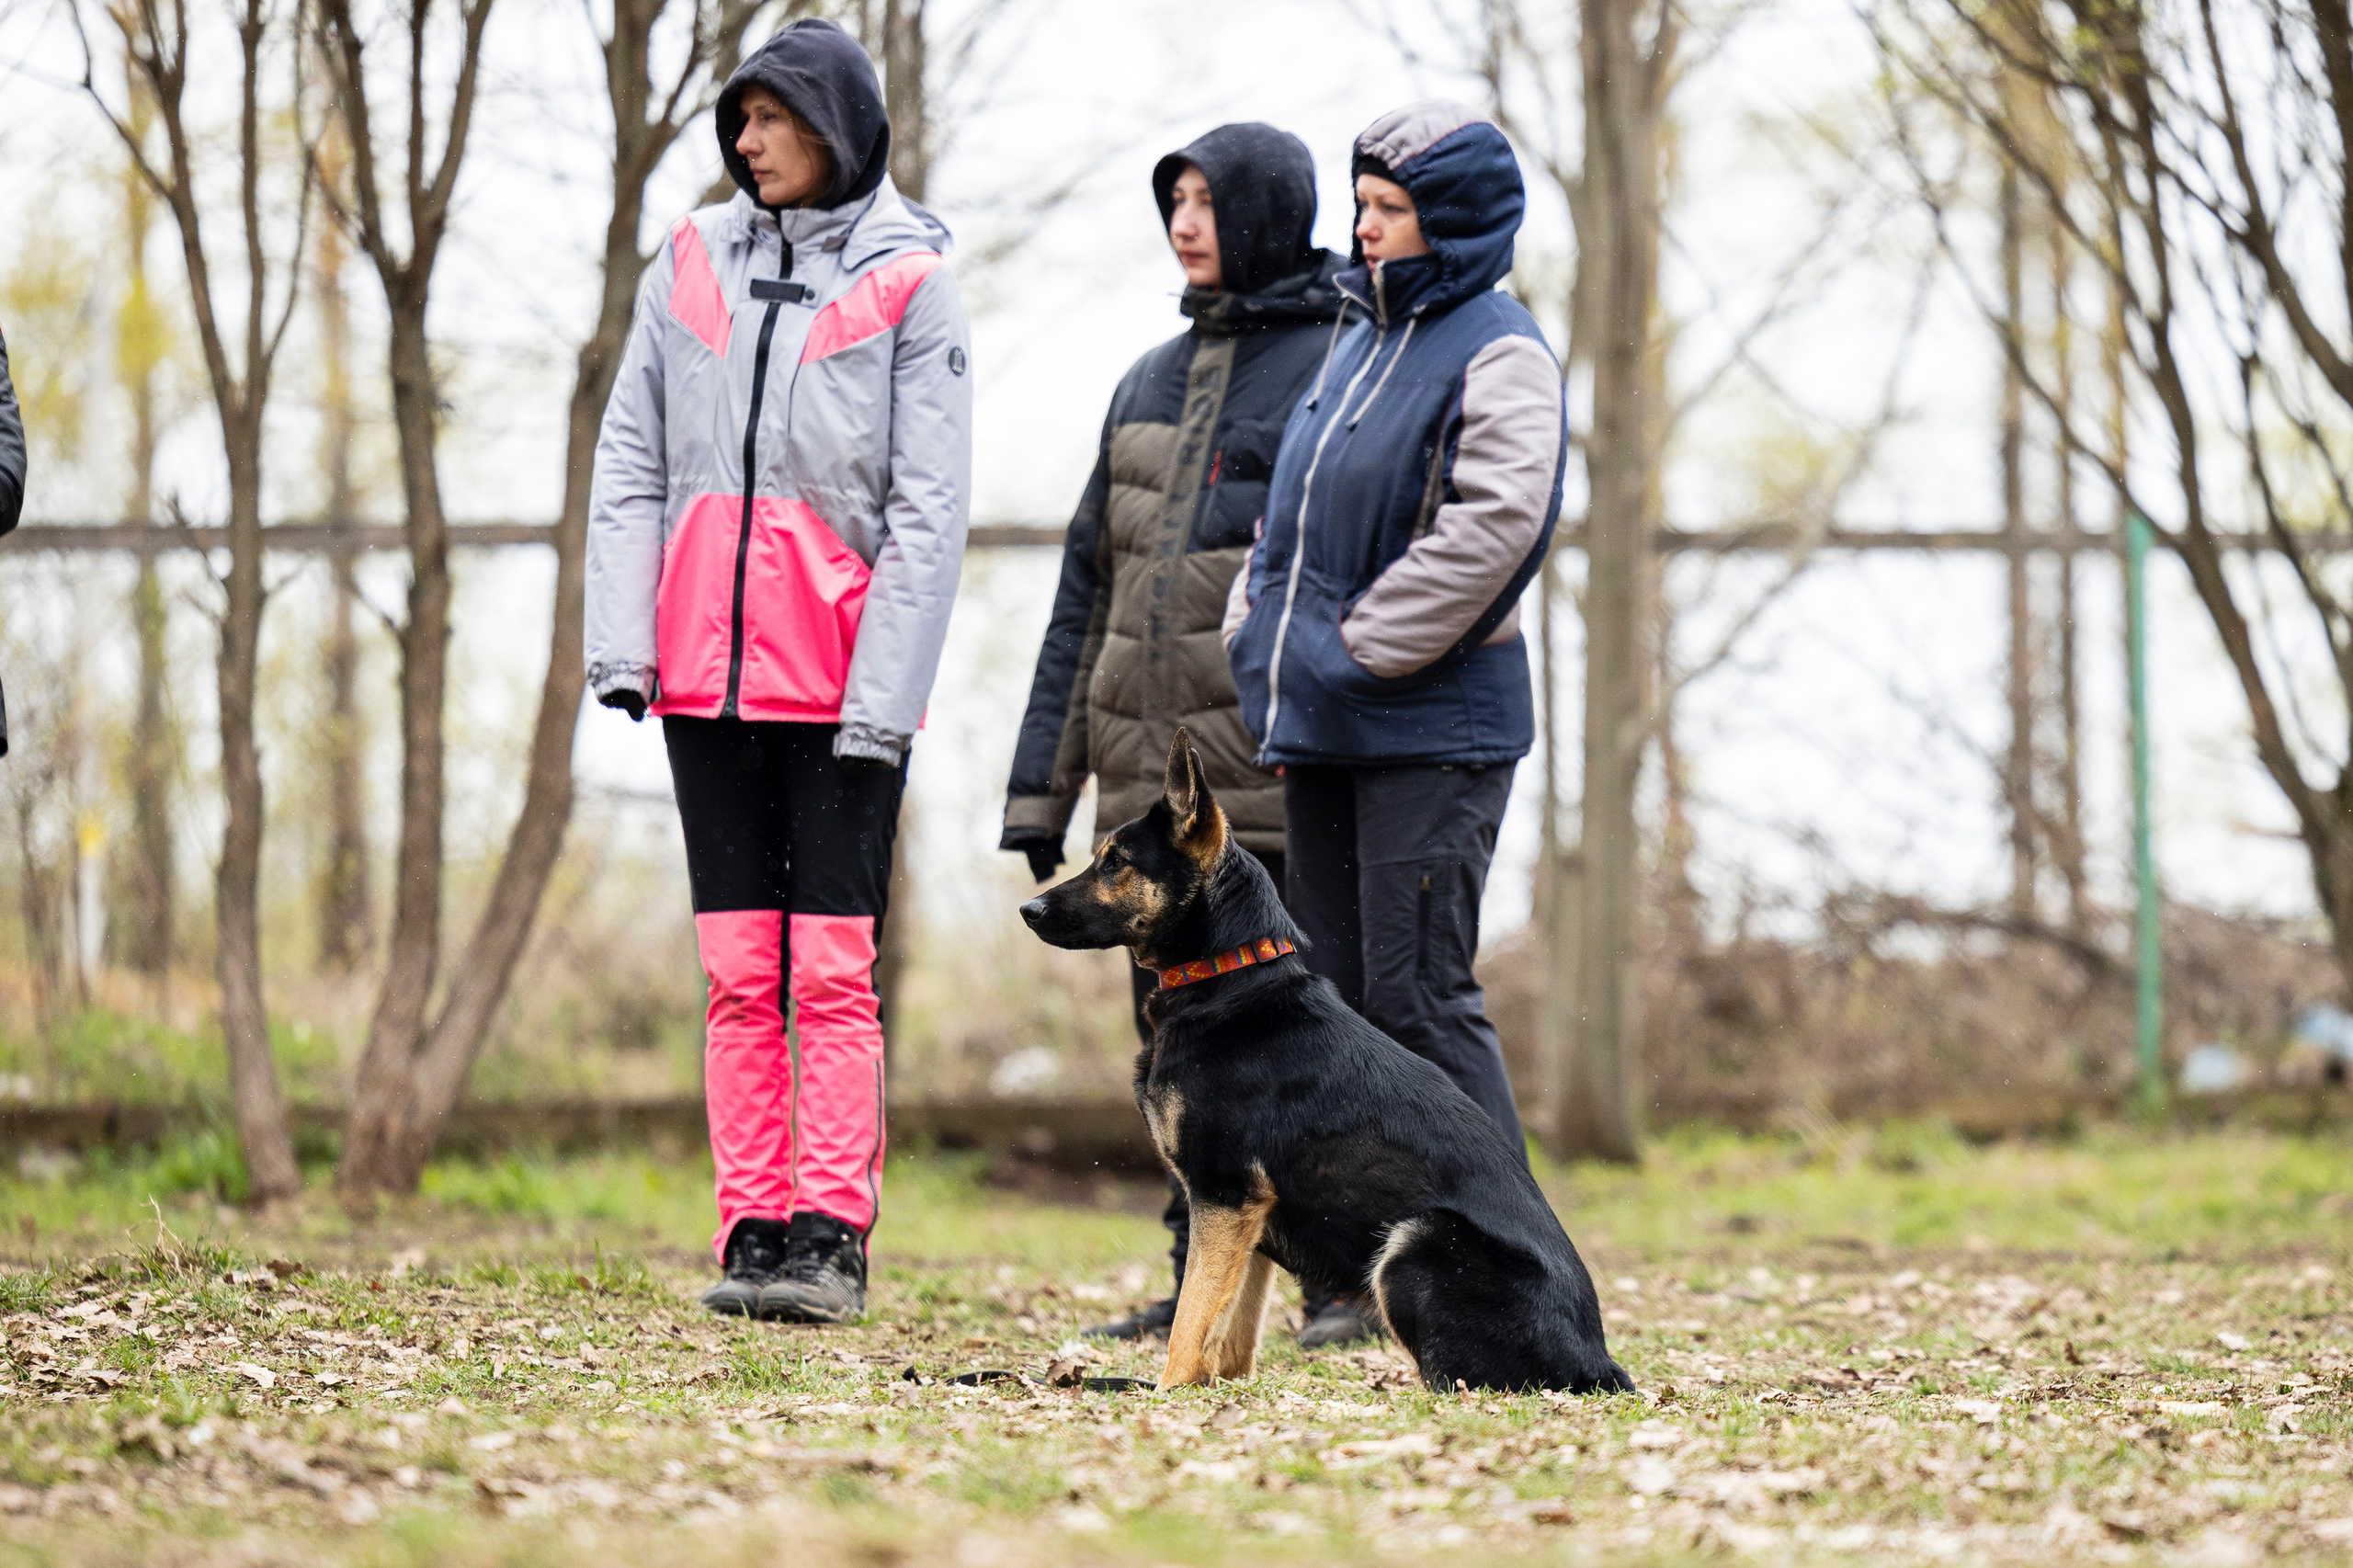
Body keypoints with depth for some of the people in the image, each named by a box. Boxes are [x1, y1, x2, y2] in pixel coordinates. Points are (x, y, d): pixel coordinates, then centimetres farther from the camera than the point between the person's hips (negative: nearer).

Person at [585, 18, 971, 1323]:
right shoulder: (689, 263, 10)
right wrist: (619, 640, -1)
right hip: (705, 668, 4)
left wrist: (883, 695, -12)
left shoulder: (907, 283, -2)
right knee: (738, 971, 4)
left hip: (842, 681, -4)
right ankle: (750, 1231, 7)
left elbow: (929, 507, -5)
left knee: (832, 970, -5)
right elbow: (630, 464, 10)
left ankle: (831, 1237, -3)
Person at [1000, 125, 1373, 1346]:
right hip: (1152, 769, 7)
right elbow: (1089, 581, 20)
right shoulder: (1151, 381, 19)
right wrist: (1042, 779, 16)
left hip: (1271, 767, -7)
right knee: (1173, 1019, 7)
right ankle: (1201, 1278, 13)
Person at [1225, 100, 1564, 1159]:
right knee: (1335, 999, 10)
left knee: (1418, 999, -10)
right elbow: (1296, 512, 25)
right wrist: (1255, 636, 10)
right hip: (1320, 725, 8)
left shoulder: (1498, 352, -9)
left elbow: (1497, 524, -21)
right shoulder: (1362, 339, 17)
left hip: (1432, 726, -8)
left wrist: (1358, 653, -18)